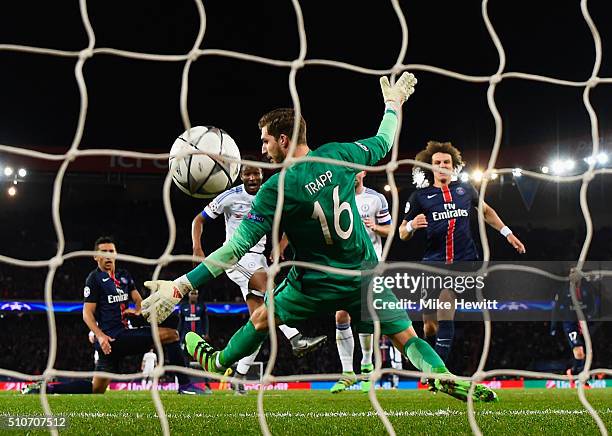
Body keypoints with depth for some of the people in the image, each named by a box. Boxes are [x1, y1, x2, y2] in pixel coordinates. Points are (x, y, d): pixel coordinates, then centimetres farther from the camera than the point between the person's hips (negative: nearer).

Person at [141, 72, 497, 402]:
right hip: (365, 275, 3)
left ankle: (217, 363, 42)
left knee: (262, 319, 22)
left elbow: (238, 246, -22)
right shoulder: (338, 155, -9)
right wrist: (393, 104, 33)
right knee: (406, 335, 2)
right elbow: (383, 144, 12)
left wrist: (182, 285, -22)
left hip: (317, 282, -2)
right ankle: (443, 376, -24)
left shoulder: (277, 188, -20)